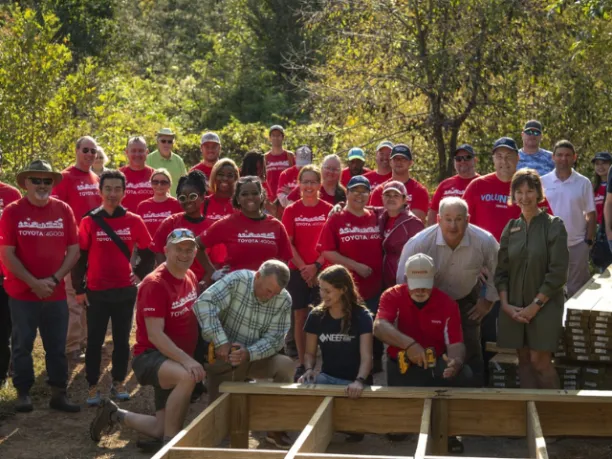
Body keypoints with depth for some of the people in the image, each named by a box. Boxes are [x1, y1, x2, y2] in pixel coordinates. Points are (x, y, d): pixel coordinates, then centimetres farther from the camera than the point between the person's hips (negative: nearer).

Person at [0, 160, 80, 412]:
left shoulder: (64, 210, 3)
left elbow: (74, 250, 2)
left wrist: (54, 280, -9)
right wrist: (34, 283, -13)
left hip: (56, 294, 2)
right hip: (22, 294, -2)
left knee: (57, 346, 7)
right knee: (22, 345, 6)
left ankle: (58, 394, 15)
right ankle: (23, 393, 18)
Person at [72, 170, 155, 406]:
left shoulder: (134, 221, -2)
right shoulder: (89, 222, -5)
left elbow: (148, 254, 8)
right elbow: (80, 257, -1)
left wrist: (139, 275, -2)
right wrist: (79, 288, -2)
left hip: (125, 291, 1)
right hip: (97, 291, -1)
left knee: (122, 339, 11)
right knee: (94, 341, 5)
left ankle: (118, 383, 23)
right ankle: (92, 386, 14)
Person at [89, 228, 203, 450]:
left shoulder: (191, 277, 5)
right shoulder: (155, 284, -20)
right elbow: (155, 335, -27)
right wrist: (186, 360, -37)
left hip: (177, 361, 8)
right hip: (151, 356, -8)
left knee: (162, 431, 6)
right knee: (187, 377, -40)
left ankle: (114, 415, 32)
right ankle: (169, 444, -23)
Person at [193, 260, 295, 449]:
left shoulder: (284, 300, -9)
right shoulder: (237, 280, -19)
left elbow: (274, 339, -13)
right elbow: (203, 303, -30)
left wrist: (248, 353, -32)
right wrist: (220, 341, -37)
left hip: (255, 357, 3)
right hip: (223, 356, -3)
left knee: (286, 365, -24)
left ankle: (276, 430, -11)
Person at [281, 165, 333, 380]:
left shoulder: (328, 210, 0)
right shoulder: (291, 211, 2)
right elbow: (288, 244, 0)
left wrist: (316, 265, -12)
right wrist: (303, 267, -9)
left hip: (323, 270, -1)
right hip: (298, 271, 1)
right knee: (300, 317, 4)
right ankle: (302, 363, 12)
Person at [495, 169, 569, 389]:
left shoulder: (554, 226, -6)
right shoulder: (511, 228, 7)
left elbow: (557, 273, -10)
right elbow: (501, 271, 8)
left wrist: (535, 305, -13)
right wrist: (506, 304, -4)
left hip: (545, 306, -4)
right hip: (515, 308, 4)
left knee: (539, 360, -8)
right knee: (524, 360, 5)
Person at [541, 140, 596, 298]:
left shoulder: (584, 183, -1)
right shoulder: (543, 182, 0)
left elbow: (591, 215, 2)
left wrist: (589, 241, -3)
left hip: (577, 245, 0)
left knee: (576, 289, 8)